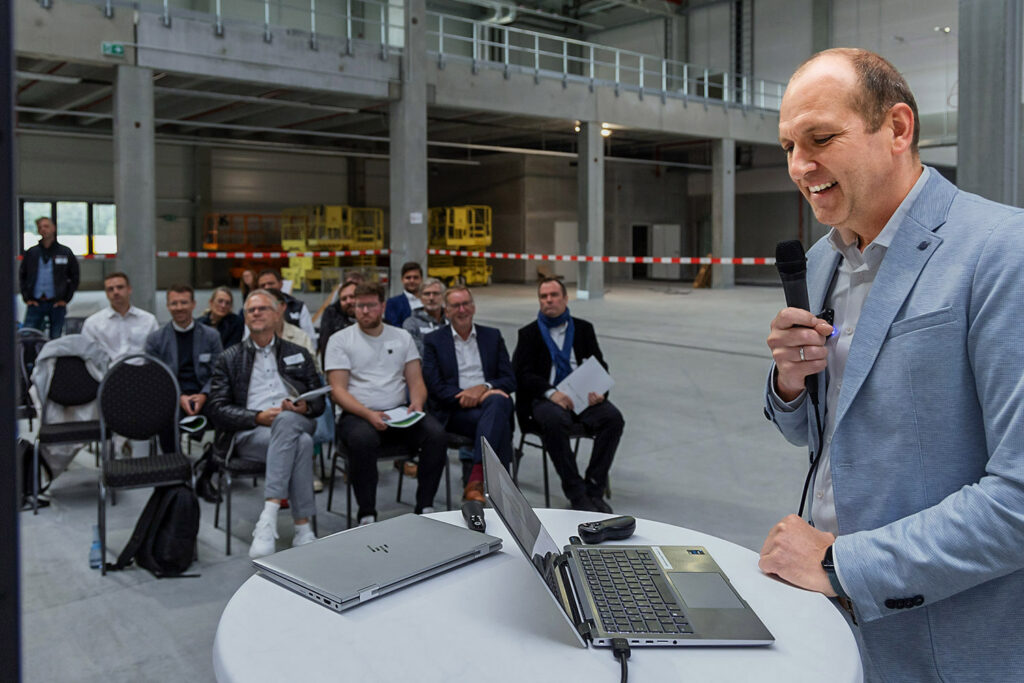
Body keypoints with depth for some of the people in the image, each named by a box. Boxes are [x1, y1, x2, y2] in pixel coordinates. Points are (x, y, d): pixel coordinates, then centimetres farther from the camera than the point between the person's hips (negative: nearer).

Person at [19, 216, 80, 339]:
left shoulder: (66, 252, 3)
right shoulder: (31, 253, 8)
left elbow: (74, 278, 5)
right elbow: (22, 276, 14)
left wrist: (66, 299, -2)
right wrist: (26, 298, 3)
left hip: (57, 304, -1)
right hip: (35, 304, 1)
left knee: (56, 339, 4)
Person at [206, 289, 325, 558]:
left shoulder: (298, 354, 24)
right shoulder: (229, 359, 18)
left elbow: (319, 400, 18)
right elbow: (217, 409, 6)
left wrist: (305, 408, -8)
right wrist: (257, 417, -12)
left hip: (295, 423, 2)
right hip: (250, 433, -2)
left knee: (286, 419, -38)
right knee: (300, 443, -35)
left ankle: (268, 517, -40)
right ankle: (302, 528, -37)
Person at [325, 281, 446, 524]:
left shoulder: (402, 337, 15)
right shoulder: (340, 340, 5)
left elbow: (416, 381, 13)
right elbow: (338, 390, -3)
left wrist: (416, 404, -11)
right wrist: (369, 414, -19)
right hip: (357, 414, -3)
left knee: (436, 434, -25)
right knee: (362, 439, -38)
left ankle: (425, 507, -13)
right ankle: (367, 514, -21)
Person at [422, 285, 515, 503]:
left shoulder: (492, 336, 18)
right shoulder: (434, 340, 11)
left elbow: (510, 379, 10)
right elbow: (434, 386, -1)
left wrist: (484, 387, -12)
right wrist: (467, 395, -17)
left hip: (489, 402, 2)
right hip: (455, 412, -2)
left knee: (498, 402, -37)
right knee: (500, 421, -34)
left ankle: (475, 480, -42)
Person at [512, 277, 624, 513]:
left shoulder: (583, 329, 17)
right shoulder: (529, 334, 10)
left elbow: (600, 366, 13)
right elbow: (522, 374, -2)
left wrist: (599, 391, -10)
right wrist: (551, 393, -20)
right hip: (545, 399, -3)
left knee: (613, 417, -26)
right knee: (554, 420, -36)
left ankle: (594, 488, -17)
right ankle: (576, 493, -26)